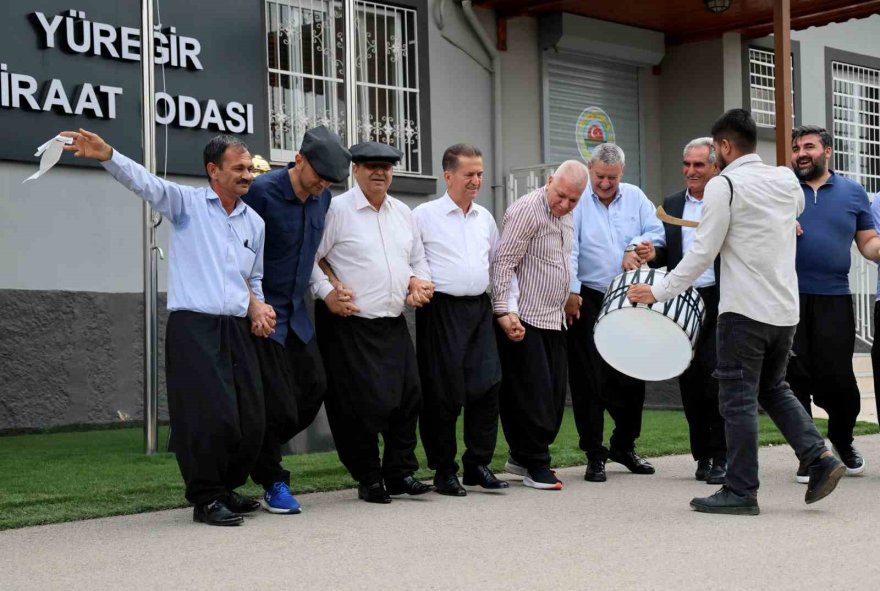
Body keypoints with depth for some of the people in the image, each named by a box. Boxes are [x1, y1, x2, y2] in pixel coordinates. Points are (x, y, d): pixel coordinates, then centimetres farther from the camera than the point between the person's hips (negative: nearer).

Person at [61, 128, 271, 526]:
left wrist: (257, 306, 9)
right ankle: (206, 498, 4)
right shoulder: (187, 202, 2)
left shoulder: (255, 222, 17)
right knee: (211, 417, -12)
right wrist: (106, 155, -33)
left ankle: (226, 489, 24)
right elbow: (144, 182, -15)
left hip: (236, 329, 6)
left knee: (250, 422, 4)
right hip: (193, 326, -5)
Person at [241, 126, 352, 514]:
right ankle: (272, 483, 12)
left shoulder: (323, 199, 6)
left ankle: (258, 452, 25)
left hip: (296, 313, 7)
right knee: (277, 404, -6)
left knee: (313, 389, 6)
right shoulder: (262, 191, -17)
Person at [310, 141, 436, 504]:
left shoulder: (402, 213, 15)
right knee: (362, 404, -5)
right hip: (351, 324, -6)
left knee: (408, 397, 5)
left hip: (395, 324, 6)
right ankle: (369, 479, 10)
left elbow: (418, 259, 26)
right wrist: (327, 294, -14)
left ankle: (400, 472, 18)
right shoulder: (337, 210, -5)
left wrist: (420, 281, 7)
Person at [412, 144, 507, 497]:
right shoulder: (424, 215, -1)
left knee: (487, 385, 0)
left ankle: (478, 464, 12)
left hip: (480, 308, 5)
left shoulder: (485, 218, 15)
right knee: (443, 392, -2)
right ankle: (444, 471, 8)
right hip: (442, 309, -5)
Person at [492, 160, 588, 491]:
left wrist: (569, 299, 22)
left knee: (554, 394, 9)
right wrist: (504, 312, -24)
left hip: (554, 319, 9)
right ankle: (535, 464, 3)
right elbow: (503, 263, -18)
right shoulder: (527, 211, -14)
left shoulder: (565, 216, 13)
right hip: (524, 319, -9)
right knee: (533, 393, -6)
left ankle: (521, 457, 21)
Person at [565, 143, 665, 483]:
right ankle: (595, 455, 4)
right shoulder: (577, 200, -4)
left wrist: (634, 248, -12)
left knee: (632, 375, 9)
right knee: (590, 378, -3)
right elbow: (568, 249, -10)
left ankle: (624, 446, 25)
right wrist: (571, 292, -16)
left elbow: (656, 232, 7)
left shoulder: (635, 197, 10)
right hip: (588, 301, -4)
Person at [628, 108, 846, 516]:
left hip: (744, 310, -7)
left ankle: (740, 492, 4)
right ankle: (819, 458, 5)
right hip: (786, 309, 7)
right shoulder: (787, 180, 10)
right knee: (773, 389, 20)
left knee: (739, 398, 1)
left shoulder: (724, 185, -10)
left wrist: (658, 292, -7)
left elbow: (702, 253, -13)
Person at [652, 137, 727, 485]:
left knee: (717, 380, -8)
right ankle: (702, 456, 16)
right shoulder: (671, 205, 15)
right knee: (690, 383, 5)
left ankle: (720, 458, 2)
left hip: (720, 303, -4)